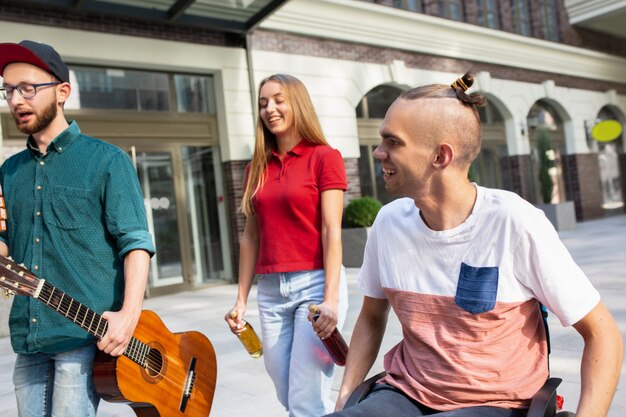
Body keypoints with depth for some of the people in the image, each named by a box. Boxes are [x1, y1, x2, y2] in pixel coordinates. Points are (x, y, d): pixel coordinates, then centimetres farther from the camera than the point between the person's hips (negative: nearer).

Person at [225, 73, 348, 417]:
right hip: (270, 291, 5)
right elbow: (250, 236, 14)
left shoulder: (324, 157, -2)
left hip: (314, 284, -5)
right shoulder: (257, 167, 13)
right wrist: (241, 299, 10)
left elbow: (332, 231, -9)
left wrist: (331, 299, -17)